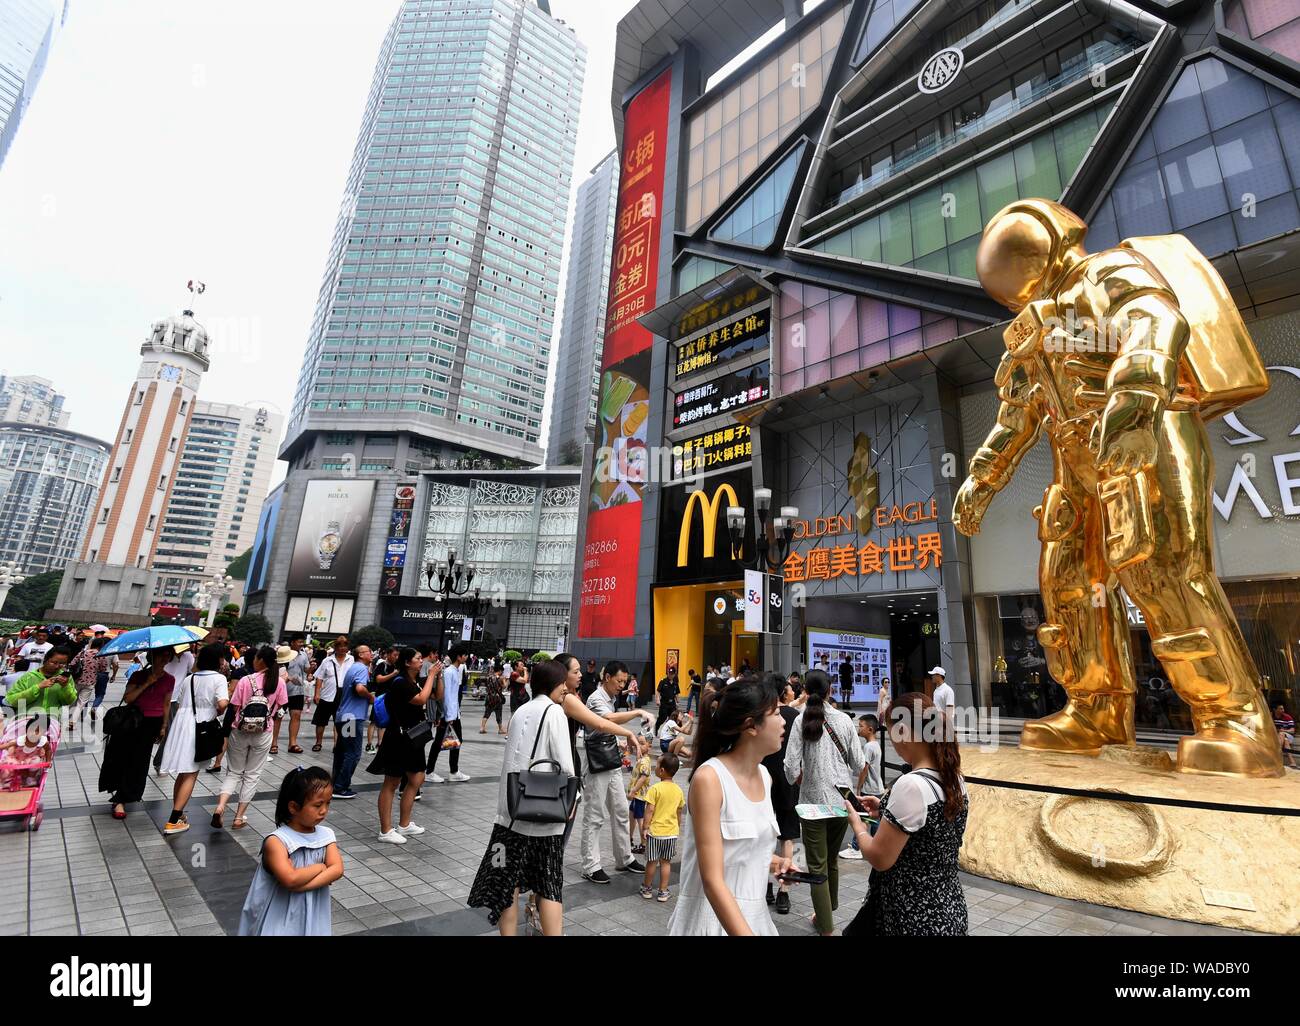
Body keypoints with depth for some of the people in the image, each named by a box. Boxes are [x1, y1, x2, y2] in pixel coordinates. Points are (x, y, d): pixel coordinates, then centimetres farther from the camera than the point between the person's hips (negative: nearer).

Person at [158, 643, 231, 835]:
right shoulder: (219, 678, -8)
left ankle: (177, 814, 29)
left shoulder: (189, 678, 13)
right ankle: (173, 822, 2)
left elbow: (179, 705, 13)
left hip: (181, 723, 6)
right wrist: (216, 714, 1)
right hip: (201, 728, -6)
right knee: (191, 774, 2)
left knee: (182, 772, 19)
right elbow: (222, 704, -19)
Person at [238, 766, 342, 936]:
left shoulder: (326, 835, -5)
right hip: (280, 918, -4)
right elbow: (290, 879, -31)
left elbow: (337, 870, -16)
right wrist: (320, 866, -17)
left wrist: (302, 885, -25)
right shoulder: (276, 841, -20)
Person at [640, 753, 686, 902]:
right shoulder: (678, 790, 0)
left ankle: (647, 889, 26)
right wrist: (678, 828, 22)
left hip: (655, 831, -4)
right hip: (672, 832, 4)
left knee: (652, 861, 11)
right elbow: (679, 812, 9)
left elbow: (649, 810, -17)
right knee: (666, 862, 14)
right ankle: (663, 892, 20)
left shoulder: (655, 789, -17)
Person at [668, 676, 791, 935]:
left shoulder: (765, 776, 1)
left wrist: (772, 861, 0)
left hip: (754, 913, 7)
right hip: (712, 916, -7)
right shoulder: (709, 778, -23)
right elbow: (712, 881, -25)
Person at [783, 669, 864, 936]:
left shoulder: (802, 720, -12)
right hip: (843, 799, 4)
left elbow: (791, 767, -14)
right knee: (832, 858, 24)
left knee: (817, 865, 8)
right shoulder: (844, 719, -4)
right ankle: (829, 909, 42)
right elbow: (858, 763, 0)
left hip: (813, 799, -4)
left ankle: (826, 927, 13)